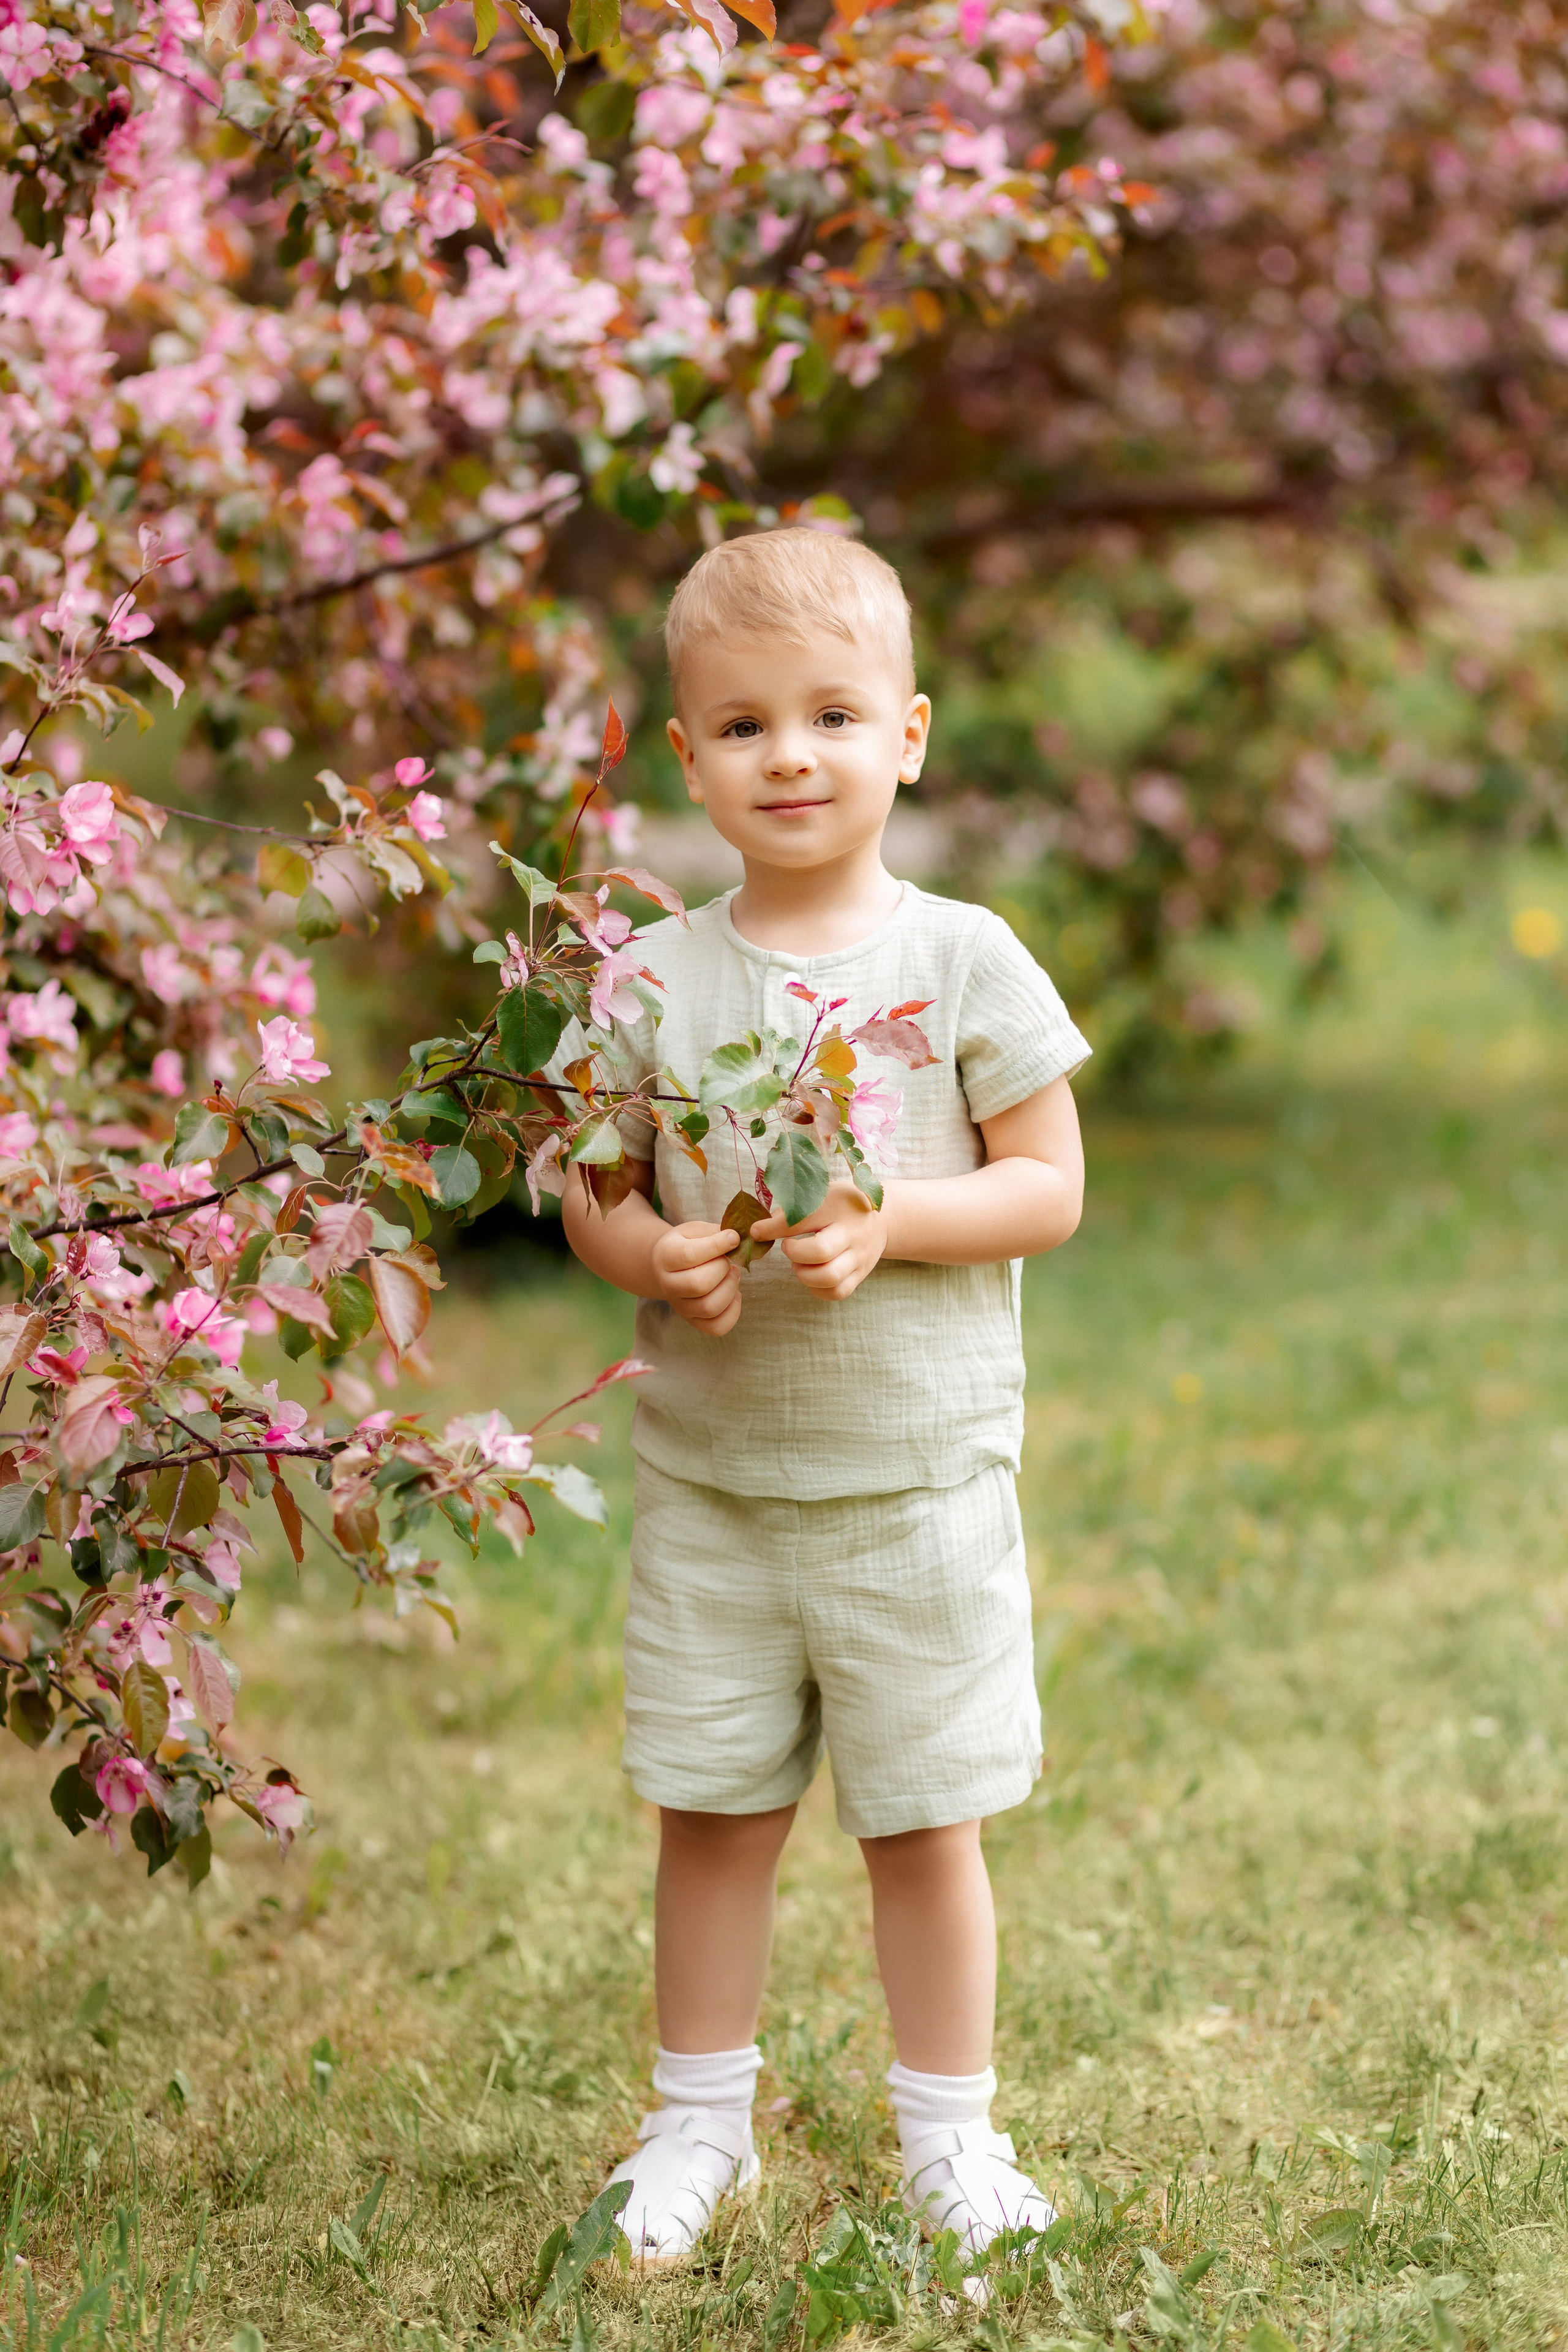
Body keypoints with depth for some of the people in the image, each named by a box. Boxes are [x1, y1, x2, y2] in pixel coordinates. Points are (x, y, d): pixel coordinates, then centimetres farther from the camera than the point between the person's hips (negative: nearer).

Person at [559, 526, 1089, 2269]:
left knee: (925, 1821, 7)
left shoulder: (963, 962, -6)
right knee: (710, 1812, 10)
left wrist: (888, 1222, -19)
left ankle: (949, 2133, 23)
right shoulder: (654, 979, 0)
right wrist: (655, 1253, -16)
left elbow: (1051, 1188, -4)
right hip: (708, 1474, 2)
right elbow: (591, 1192, 6)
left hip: (918, 1474, -2)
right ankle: (699, 2122, 27)